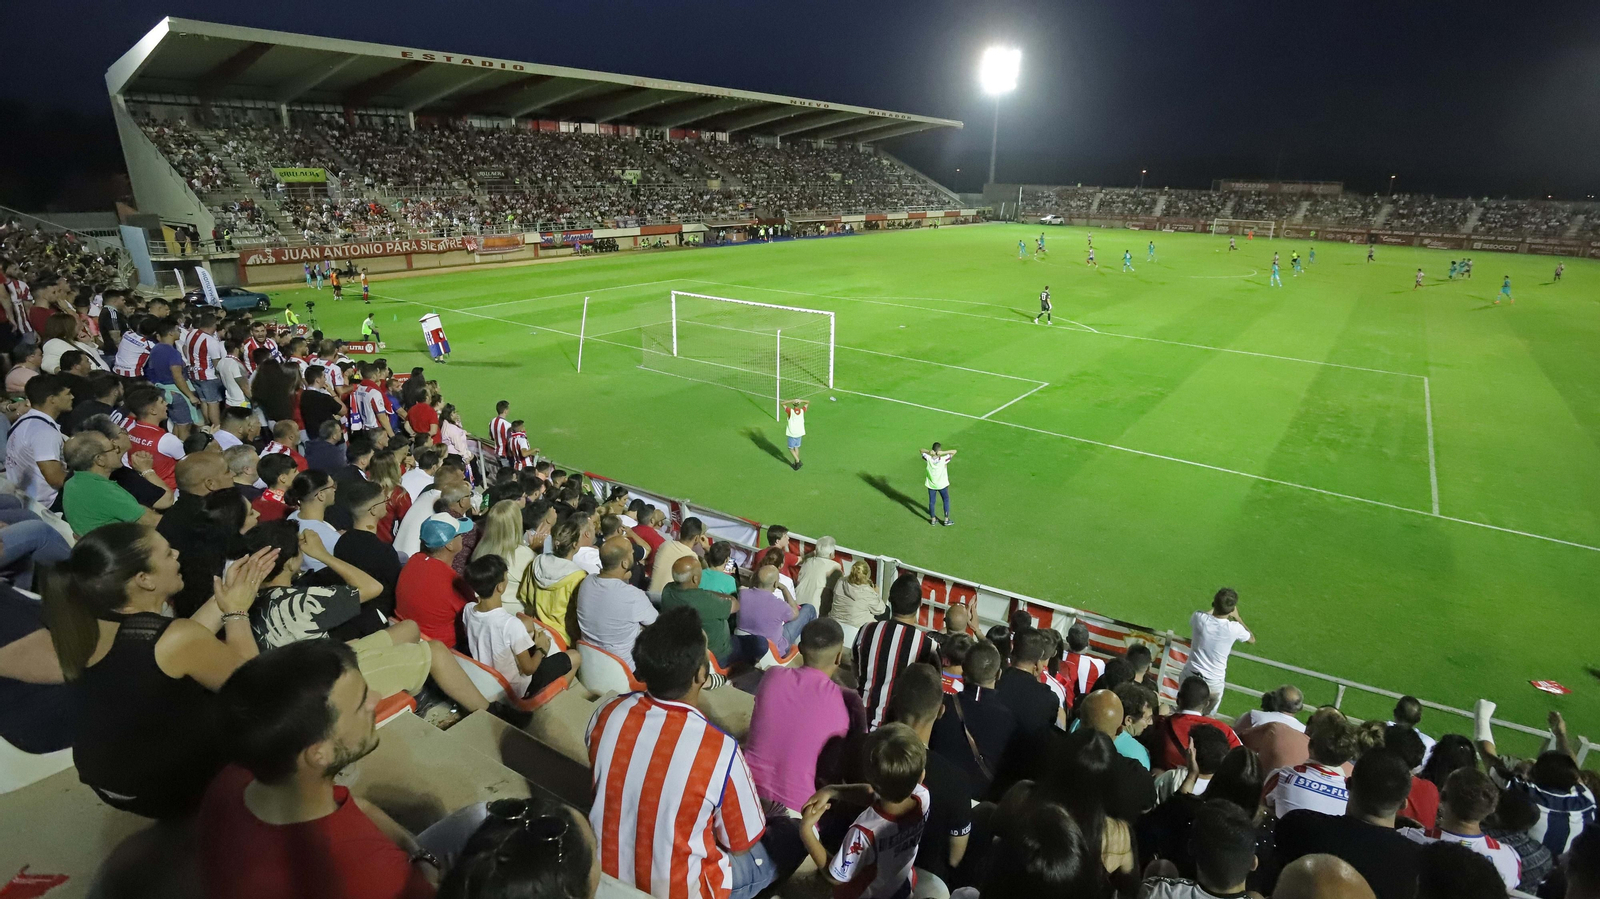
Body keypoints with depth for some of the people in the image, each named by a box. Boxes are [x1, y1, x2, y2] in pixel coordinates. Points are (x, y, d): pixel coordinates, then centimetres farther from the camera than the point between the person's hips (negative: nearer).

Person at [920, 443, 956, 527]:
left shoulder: (928, 458, -18)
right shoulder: (944, 459, -24)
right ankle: (946, 520, 20)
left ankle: (933, 519, 27)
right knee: (946, 500, 17)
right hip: (942, 485, -2)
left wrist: (928, 451, -23)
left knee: (931, 502, 16)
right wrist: (943, 452, -30)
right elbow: (955, 451, -21)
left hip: (931, 485, 2)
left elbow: (920, 451, -4)